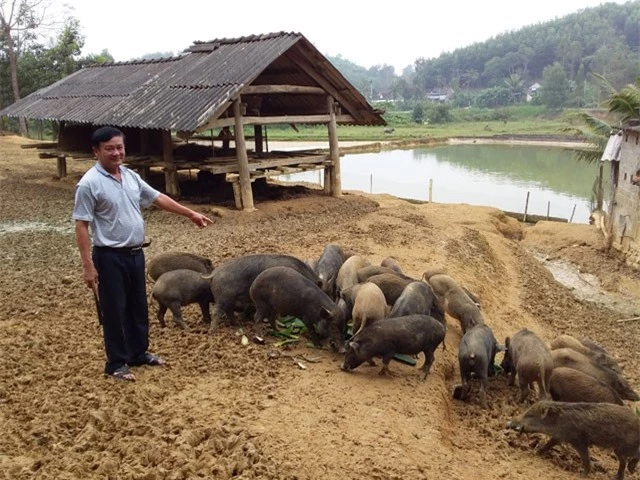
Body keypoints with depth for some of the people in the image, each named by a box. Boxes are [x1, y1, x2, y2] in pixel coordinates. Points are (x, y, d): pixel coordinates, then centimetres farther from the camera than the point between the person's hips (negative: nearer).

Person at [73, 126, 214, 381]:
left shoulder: (131, 176, 7)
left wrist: (190, 213, 18)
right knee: (115, 311, 4)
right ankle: (116, 363, 18)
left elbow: (158, 198, 16)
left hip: (135, 253, 7)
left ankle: (139, 352, 33)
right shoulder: (89, 184, -15)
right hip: (110, 256, -7)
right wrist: (88, 265, -18)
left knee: (138, 307, 17)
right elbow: (81, 226, -15)